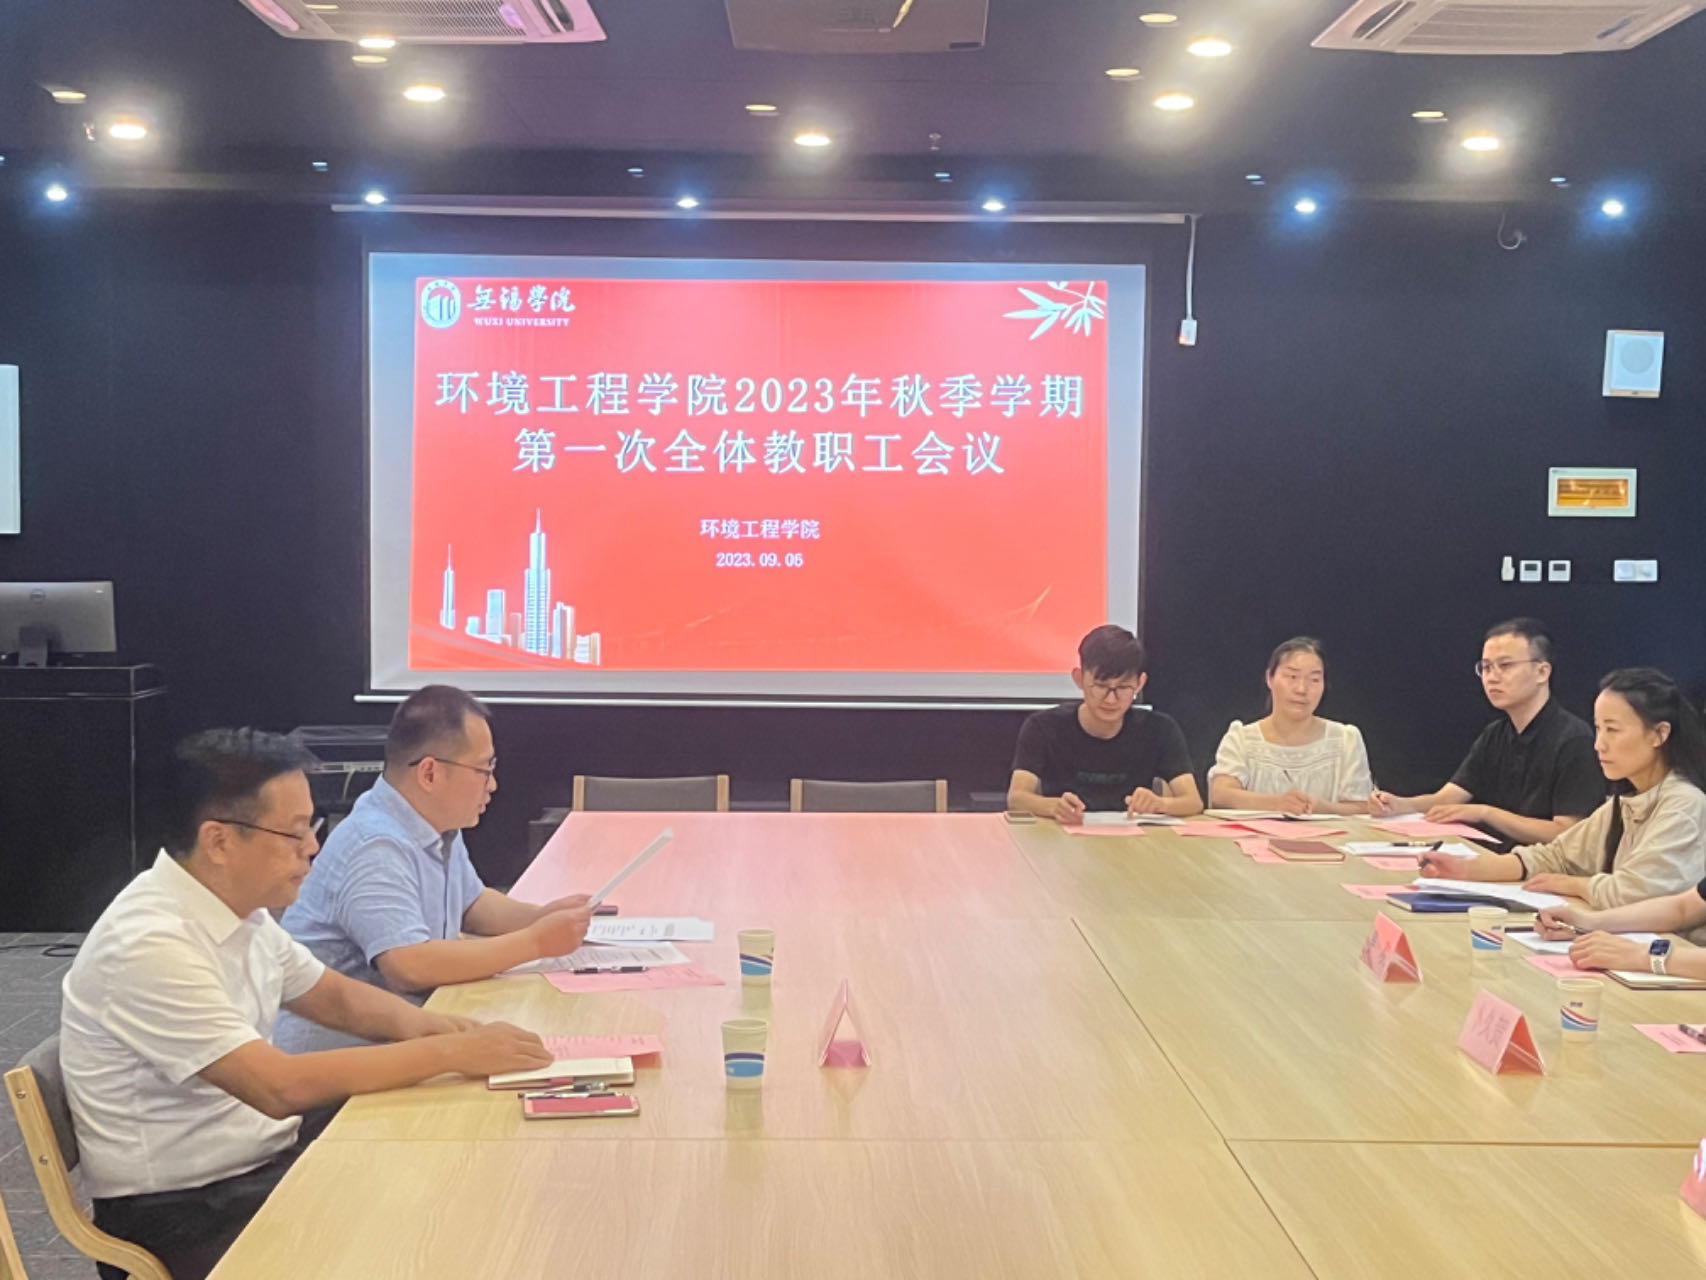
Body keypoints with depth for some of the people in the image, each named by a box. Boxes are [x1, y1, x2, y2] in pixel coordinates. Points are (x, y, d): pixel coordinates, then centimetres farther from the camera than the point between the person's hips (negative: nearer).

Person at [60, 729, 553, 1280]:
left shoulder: (240, 908, 2)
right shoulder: (150, 945, -24)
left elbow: (336, 995, 16)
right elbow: (280, 1087, -29)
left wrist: (413, 1023, -6)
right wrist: (449, 1054, -24)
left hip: (261, 1162, 8)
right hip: (184, 1214, -8)